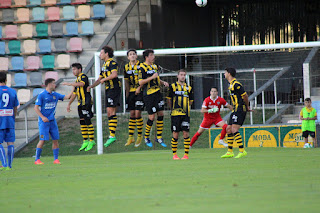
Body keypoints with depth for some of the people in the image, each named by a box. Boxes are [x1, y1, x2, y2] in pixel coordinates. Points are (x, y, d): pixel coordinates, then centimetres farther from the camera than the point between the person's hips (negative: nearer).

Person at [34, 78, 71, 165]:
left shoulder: (55, 95, 11)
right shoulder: (42, 95, -7)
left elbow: (66, 97, 14)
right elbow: (36, 108, -9)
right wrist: (42, 117, -18)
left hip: (52, 121, 6)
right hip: (44, 121, -6)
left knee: (55, 139, 3)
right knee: (42, 140, -10)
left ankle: (56, 159, 9)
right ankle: (37, 159, -3)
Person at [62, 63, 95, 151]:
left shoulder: (83, 76, -6)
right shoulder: (77, 80, 22)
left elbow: (81, 84, -29)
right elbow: (74, 93, 28)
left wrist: (69, 84, -27)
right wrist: (69, 104, 28)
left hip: (86, 102, -9)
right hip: (80, 103, 9)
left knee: (87, 121, -10)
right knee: (82, 122, 7)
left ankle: (91, 140, -7)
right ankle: (85, 141, 10)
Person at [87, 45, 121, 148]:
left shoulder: (112, 63, -8)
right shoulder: (104, 65, 21)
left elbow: (114, 74, -25)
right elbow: (99, 79, 26)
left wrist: (104, 79, -12)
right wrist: (90, 86, 14)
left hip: (114, 89, -10)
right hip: (108, 90, 10)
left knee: (111, 111, -14)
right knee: (110, 113, 7)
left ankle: (112, 135, -17)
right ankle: (112, 135, 8)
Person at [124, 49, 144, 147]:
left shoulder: (141, 65, -6)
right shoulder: (127, 67, 9)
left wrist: (139, 88, -20)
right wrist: (127, 94, 13)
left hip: (140, 92, -5)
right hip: (131, 92, 5)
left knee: (137, 114, -9)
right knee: (132, 114, 6)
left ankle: (140, 136, 5)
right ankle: (130, 137, 10)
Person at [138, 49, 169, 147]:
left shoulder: (155, 66, 15)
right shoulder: (142, 68, -10)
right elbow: (140, 82, -17)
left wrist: (163, 82, 10)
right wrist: (152, 77, -21)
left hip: (157, 93, 8)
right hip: (149, 95, -8)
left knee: (160, 114, 5)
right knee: (151, 117, -6)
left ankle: (159, 137, 15)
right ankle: (146, 137, 12)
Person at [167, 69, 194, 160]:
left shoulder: (189, 88, 11)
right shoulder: (173, 86, 3)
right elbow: (169, 100, 9)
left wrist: (185, 107, 13)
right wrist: (173, 108, 10)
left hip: (186, 114, 2)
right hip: (175, 114, -2)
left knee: (186, 133, -4)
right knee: (175, 134, -2)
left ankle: (186, 154, 1)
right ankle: (174, 154, 9)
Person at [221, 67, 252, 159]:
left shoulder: (236, 84, -15)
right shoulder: (231, 84, 17)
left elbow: (245, 95, -14)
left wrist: (247, 107, -2)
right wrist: (247, 107, 15)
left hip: (239, 109, -10)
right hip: (235, 110, 10)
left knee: (234, 130, -16)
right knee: (229, 130, 11)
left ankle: (242, 151, -16)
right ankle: (230, 152, 16)